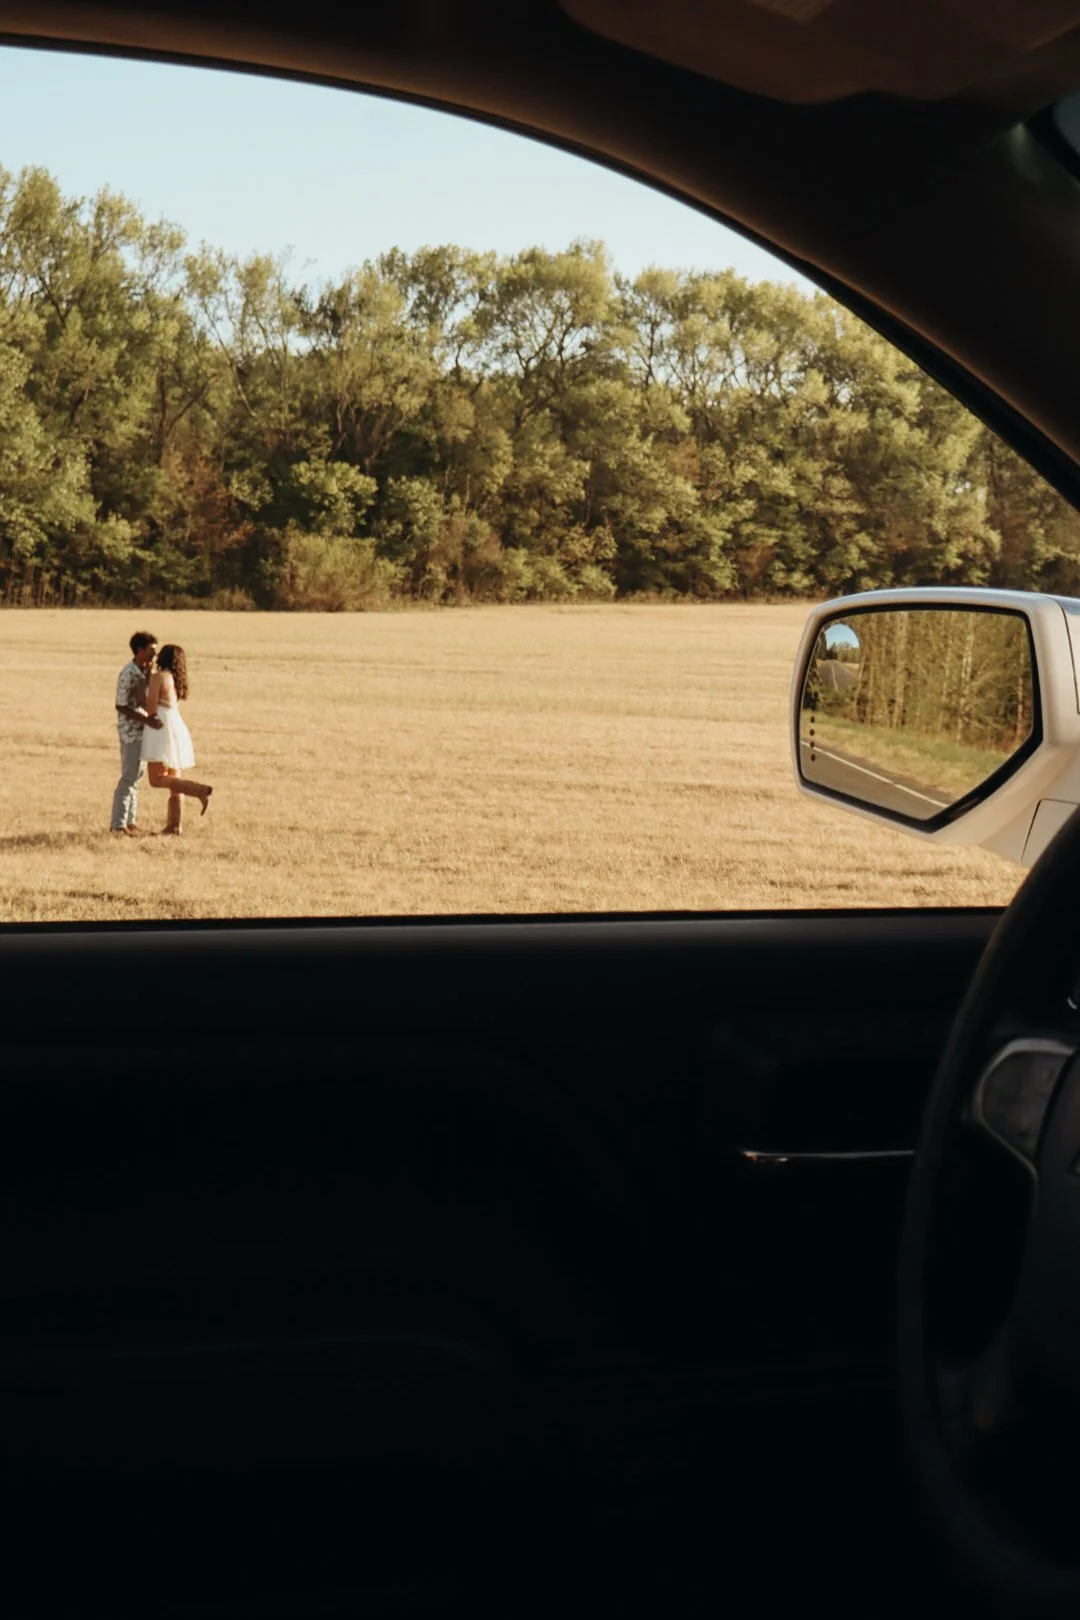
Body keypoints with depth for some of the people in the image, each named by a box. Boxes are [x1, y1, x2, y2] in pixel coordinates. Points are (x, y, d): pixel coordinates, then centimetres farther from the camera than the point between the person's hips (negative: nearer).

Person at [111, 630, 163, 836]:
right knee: (129, 777, -7)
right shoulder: (128, 674, -18)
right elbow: (121, 706, -19)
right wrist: (146, 720, -24)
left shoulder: (145, 671, 9)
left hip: (142, 730, 9)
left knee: (136, 776, 13)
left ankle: (130, 820, 20)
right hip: (131, 731, -9)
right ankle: (118, 823, -2)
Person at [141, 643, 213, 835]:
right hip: (176, 728, 9)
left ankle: (200, 790, -21)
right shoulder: (176, 680, 13)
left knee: (157, 780, -11)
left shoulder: (157, 677, -12)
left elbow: (151, 707, -16)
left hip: (162, 731, -9)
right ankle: (173, 826, 7)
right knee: (173, 779, 9)